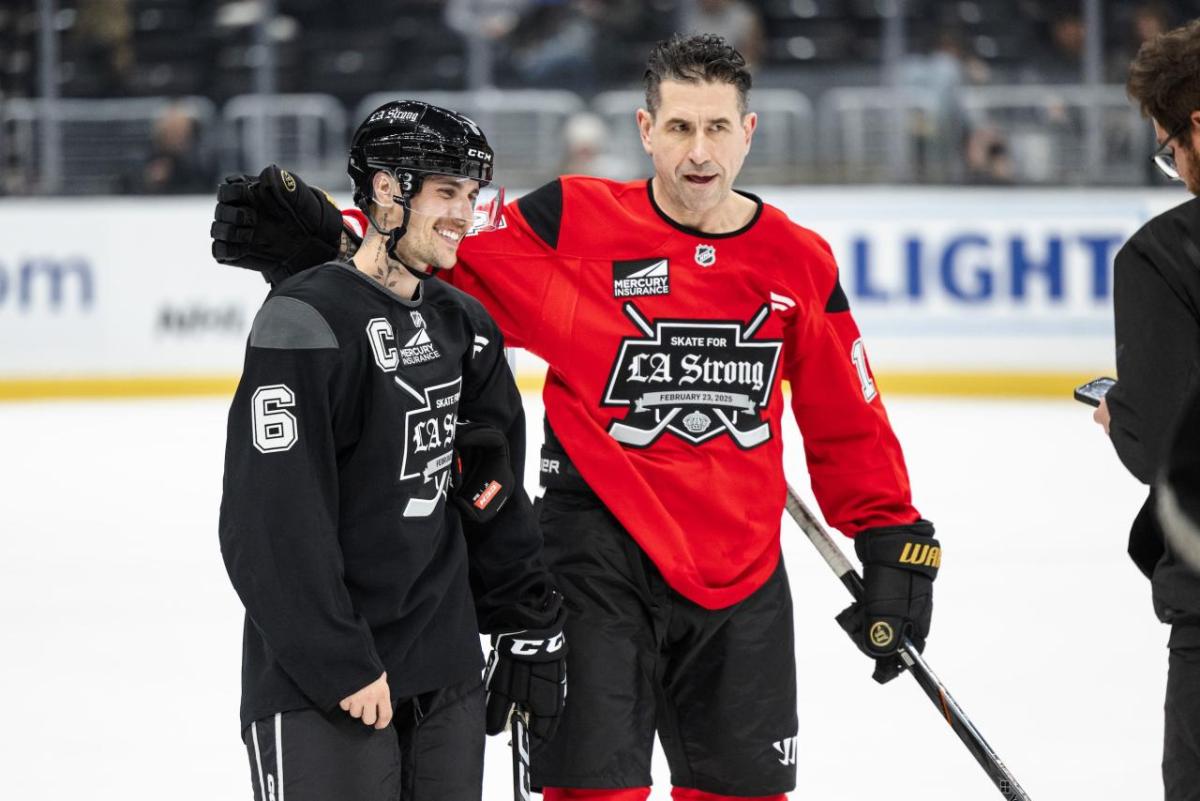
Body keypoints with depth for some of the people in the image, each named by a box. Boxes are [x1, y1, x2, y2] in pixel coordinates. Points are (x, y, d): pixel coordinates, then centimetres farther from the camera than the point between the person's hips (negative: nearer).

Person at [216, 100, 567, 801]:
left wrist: (532, 624, 14)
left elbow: (492, 493, 19)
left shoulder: (463, 324, 12)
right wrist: (340, 665, -18)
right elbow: (272, 525, -18)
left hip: (447, 679, 8)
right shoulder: (305, 323, -14)